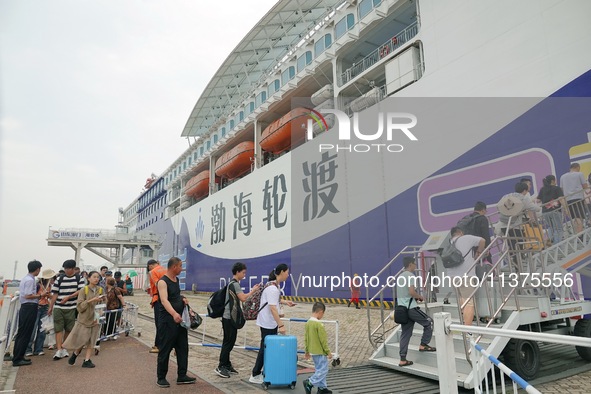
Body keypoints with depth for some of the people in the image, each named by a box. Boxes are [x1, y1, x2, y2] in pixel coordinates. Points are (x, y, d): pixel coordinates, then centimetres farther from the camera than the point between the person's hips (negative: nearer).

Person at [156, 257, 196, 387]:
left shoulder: (176, 279, 10)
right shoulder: (163, 282, -17)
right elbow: (164, 300, -32)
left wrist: (182, 299, 5)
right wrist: (174, 314, -47)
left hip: (180, 319, 8)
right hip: (167, 320, -8)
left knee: (183, 348, 9)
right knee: (165, 349, 2)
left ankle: (182, 376, 18)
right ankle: (161, 378, 16)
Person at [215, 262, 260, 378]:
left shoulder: (232, 283, 16)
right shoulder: (235, 284, -16)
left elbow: (241, 297, 13)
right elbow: (243, 299, -24)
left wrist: (251, 290, 7)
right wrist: (253, 290, -13)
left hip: (230, 317, 10)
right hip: (229, 318, -10)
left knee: (229, 342, 15)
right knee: (228, 342, -5)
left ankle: (227, 365, 22)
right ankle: (221, 367, 1)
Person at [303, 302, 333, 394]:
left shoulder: (307, 323, 3)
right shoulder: (319, 324, -21)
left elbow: (306, 339, 10)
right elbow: (323, 340, -18)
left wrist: (307, 351, 18)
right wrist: (328, 352, -8)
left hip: (313, 351, 9)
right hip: (320, 352, -9)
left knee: (319, 369, 18)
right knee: (323, 370, 2)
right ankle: (309, 383, -3)